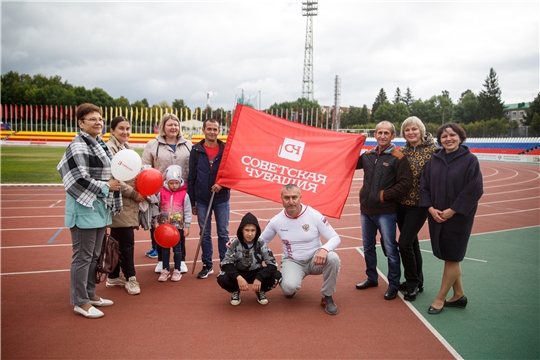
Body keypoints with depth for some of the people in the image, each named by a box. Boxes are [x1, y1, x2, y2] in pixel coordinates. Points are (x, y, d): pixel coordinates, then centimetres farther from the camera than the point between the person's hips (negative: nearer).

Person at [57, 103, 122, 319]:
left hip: (99, 208, 9)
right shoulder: (78, 146, -14)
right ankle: (80, 302, 11)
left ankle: (90, 293, 29)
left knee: (95, 255, 16)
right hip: (84, 208, -9)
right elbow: (78, 179, -22)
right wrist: (106, 186, -17)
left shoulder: (99, 144, 15)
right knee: (83, 256, 0)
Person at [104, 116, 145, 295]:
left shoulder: (127, 147, 16)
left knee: (118, 240, 15)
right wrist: (133, 193, -16)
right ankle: (130, 278, 6)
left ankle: (113, 277, 24)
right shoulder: (109, 148, -13)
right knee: (127, 240, -6)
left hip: (128, 201, 9)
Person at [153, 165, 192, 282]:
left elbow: (187, 211, -2)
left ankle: (177, 271, 18)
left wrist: (187, 226, -4)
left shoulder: (184, 194, -5)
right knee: (164, 248, 10)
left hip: (178, 226, -1)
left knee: (177, 248, 7)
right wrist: (155, 221, -1)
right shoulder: (161, 193, -3)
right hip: (164, 225, 1)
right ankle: (165, 270, 21)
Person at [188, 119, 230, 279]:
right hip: (202, 200, 1)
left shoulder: (226, 149, -1)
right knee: (204, 234, 9)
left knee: (223, 233, 7)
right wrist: (192, 201, 2)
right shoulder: (196, 150, 1)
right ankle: (207, 265, 21)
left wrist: (222, 184, -17)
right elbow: (191, 177, 4)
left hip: (221, 199, -1)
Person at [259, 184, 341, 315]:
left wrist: (324, 249, -35)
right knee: (289, 287, -32)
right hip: (292, 262, 0)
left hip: (315, 259, 0)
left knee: (333, 258, -32)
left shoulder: (314, 215, -14)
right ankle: (290, 286, 11)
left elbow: (335, 238, -12)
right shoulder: (276, 221, -7)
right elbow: (261, 240, 6)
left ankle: (327, 297, -7)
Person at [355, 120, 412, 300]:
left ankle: (393, 284, 16)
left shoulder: (398, 157, -9)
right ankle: (372, 278, 33)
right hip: (366, 210, 6)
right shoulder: (367, 155, 7)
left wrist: (384, 195, -14)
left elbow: (406, 183, -13)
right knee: (368, 247, 17)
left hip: (385, 212, -6)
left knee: (390, 249, 1)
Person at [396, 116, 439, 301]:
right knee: (412, 242, 16)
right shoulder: (402, 151, 7)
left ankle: (412, 283, 11)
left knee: (404, 243, -9)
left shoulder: (433, 150, -9)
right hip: (401, 202, 6)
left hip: (419, 204, -6)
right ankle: (417, 281, 31)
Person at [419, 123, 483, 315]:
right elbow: (424, 185, 4)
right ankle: (459, 295, 30)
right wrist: (430, 208, -8)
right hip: (436, 216, 5)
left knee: (451, 258, 4)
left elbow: (474, 190, -13)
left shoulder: (470, 160, -8)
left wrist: (452, 211, -15)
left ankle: (440, 299, 17)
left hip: (458, 217, -4)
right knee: (449, 257, 14)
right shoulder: (435, 160, 3)